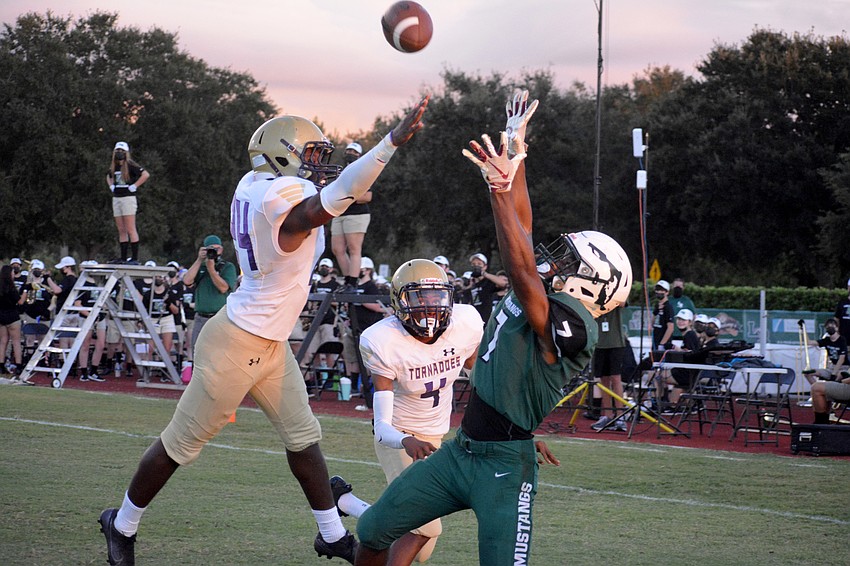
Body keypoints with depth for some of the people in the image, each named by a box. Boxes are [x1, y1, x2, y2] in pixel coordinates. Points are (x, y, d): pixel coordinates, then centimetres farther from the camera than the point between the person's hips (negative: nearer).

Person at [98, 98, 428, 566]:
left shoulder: (254, 188, 0)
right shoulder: (287, 199, -26)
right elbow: (338, 196, -44)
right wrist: (393, 141, -51)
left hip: (270, 346, 10)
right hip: (236, 346, -10)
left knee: (303, 437, 15)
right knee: (181, 443, 6)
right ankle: (122, 525, 23)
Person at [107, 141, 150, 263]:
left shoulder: (130, 165, -8)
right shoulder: (113, 166, 14)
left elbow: (146, 174, -17)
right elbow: (109, 177, 36)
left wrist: (134, 186, -15)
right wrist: (111, 186, 18)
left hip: (128, 198, -8)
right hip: (116, 199, 8)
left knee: (131, 230, -10)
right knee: (121, 230, 9)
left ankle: (135, 257, -11)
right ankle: (123, 257, 12)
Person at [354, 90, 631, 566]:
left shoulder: (571, 322, -19)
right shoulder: (535, 294, 6)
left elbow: (523, 270, -34)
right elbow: (522, 231, 12)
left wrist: (501, 191, -40)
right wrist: (516, 149, 10)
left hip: (504, 466, -9)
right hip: (460, 450, 9)